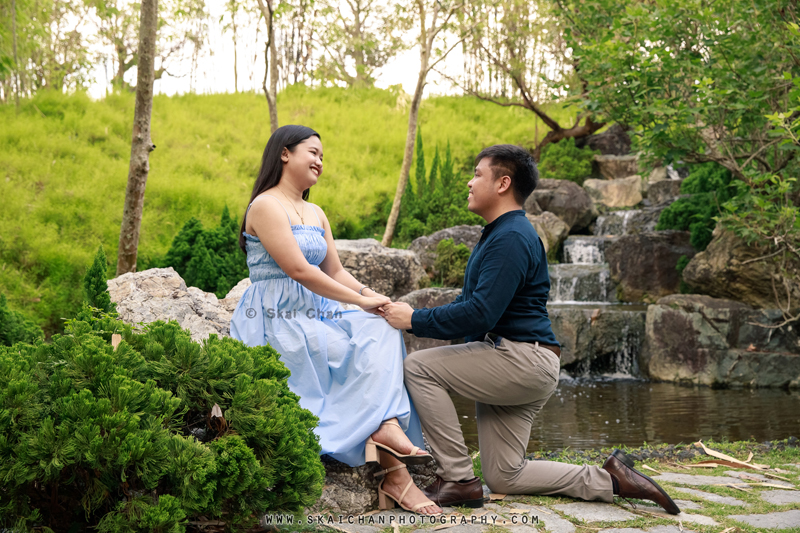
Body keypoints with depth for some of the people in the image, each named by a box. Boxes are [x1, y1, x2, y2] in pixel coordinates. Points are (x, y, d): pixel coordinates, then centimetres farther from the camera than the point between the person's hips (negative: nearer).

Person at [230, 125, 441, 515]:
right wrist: (362, 301, -17)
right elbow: (299, 270, -17)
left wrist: (375, 298, -3)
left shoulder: (316, 214, 21)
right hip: (276, 321, -8)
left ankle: (385, 430, -32)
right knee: (368, 354, -22)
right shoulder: (266, 206, -8)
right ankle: (392, 472, -22)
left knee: (382, 333, -18)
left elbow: (336, 272, 16)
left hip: (314, 315, 8)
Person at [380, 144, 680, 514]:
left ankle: (458, 480, -14)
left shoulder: (511, 238, -15)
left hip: (524, 359, -11)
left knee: (418, 367, -16)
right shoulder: (496, 234, 20)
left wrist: (416, 320, -17)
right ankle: (608, 480, 11)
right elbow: (469, 304, 23)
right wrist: (417, 316, 8)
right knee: (504, 477, 9)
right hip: (512, 363, 11)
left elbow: (480, 314, -24)